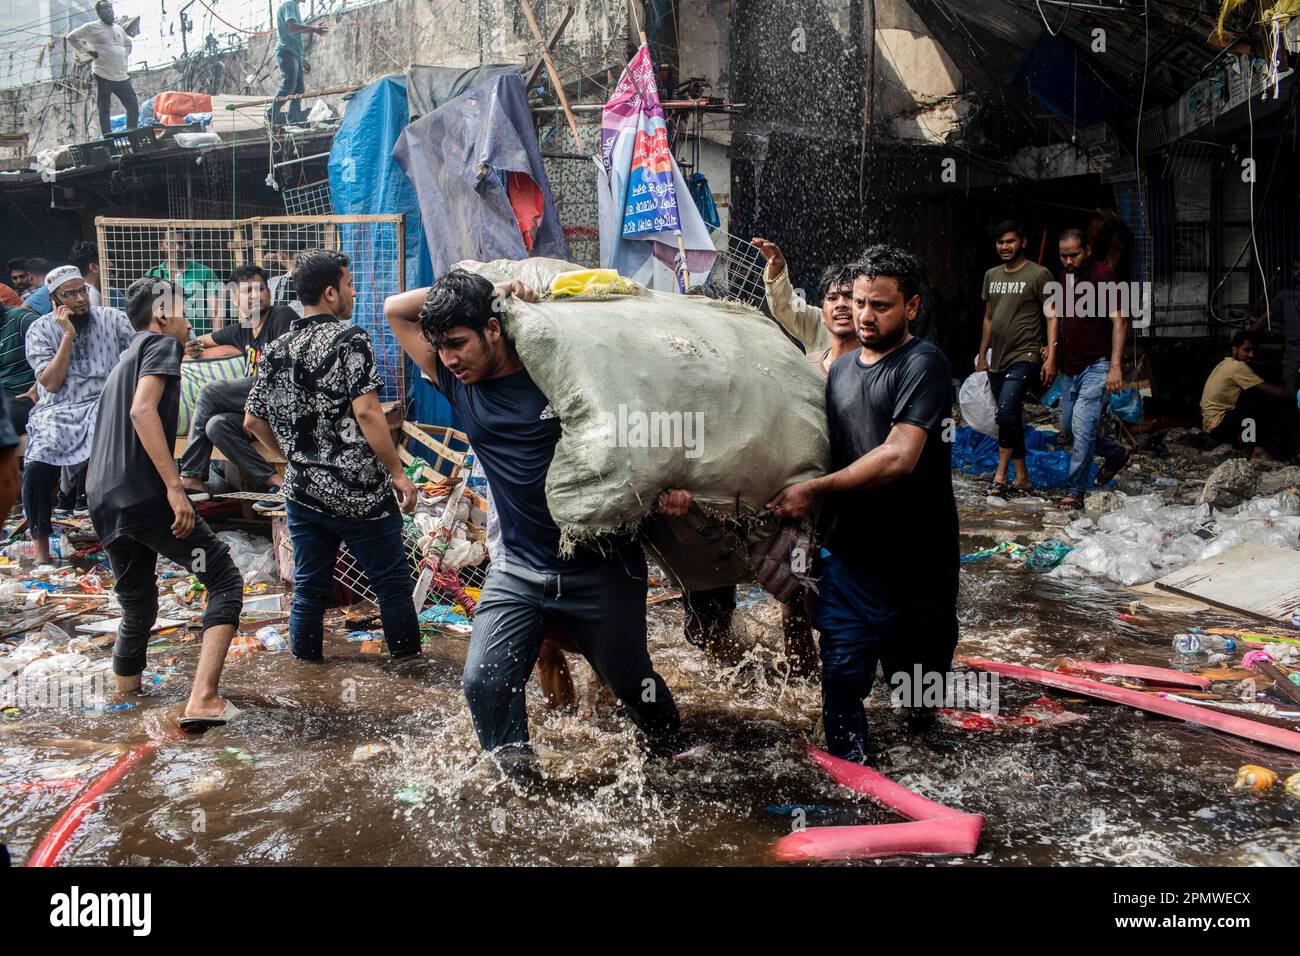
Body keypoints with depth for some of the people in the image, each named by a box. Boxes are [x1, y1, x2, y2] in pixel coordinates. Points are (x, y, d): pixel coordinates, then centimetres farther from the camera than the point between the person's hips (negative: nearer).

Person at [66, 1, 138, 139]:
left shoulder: (118, 29, 17)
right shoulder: (92, 27, 0)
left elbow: (128, 43, 35)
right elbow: (72, 37, 3)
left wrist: (125, 58, 21)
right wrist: (87, 51, -3)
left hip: (122, 77, 5)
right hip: (103, 77, -5)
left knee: (133, 106, 0)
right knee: (104, 110, -1)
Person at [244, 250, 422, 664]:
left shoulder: (276, 351, 9)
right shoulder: (350, 339, -11)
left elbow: (253, 420, 13)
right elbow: (366, 412, -19)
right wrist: (398, 473, -14)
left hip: (303, 491, 6)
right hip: (359, 491, -6)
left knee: (308, 587, 15)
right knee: (393, 583, 7)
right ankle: (409, 662, 17)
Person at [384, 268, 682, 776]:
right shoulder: (459, 386, 2)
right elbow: (395, 309, 5)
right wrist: (486, 287, -7)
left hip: (599, 564, -3)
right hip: (517, 567, 4)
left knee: (629, 681, 10)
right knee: (484, 681, -9)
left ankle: (673, 749, 40)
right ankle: (516, 772, 15)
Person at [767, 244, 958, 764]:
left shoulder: (923, 364, -12)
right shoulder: (840, 370, 11)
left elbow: (898, 457, -23)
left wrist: (815, 491, -22)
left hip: (918, 561, -4)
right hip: (851, 553, 5)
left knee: (917, 670, 14)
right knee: (842, 673, 0)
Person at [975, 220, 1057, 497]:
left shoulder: (1038, 274, -5)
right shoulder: (991, 275, 14)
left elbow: (1052, 317, -7)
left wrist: (1051, 358, -15)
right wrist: (982, 355, 18)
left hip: (1025, 357, -7)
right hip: (998, 359, 7)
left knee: (1006, 410, -23)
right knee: (1011, 419, 10)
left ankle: (1000, 475, -15)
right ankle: (1022, 478, 18)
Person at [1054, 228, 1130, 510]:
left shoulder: (1103, 277, -10)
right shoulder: (1063, 277, 12)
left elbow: (1119, 322, -15)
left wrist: (1116, 366, -23)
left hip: (1097, 366, -8)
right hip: (1070, 367, 8)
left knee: (1082, 426, -14)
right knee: (1068, 428, 13)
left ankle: (1075, 492, -6)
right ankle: (1116, 454, 36)